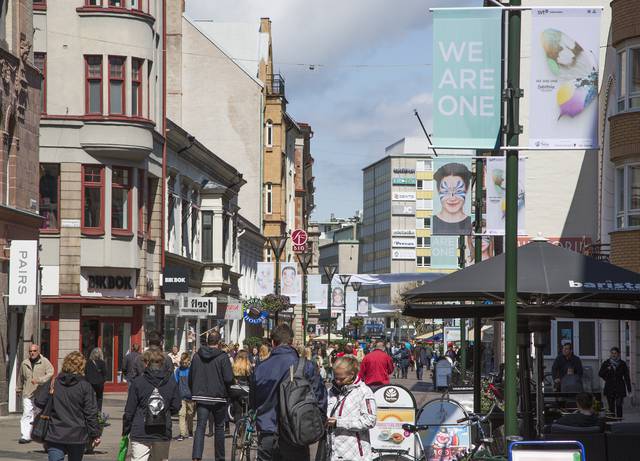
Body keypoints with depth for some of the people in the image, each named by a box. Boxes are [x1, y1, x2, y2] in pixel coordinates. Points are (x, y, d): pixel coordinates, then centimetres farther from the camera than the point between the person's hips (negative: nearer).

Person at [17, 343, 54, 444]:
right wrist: (18, 389, 35)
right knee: (27, 415, -8)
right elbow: (21, 377, 26)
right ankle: (25, 436, -12)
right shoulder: (24, 363, 12)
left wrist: (39, 380, -23)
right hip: (27, 394, 2)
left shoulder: (45, 362, -1)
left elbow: (51, 374, -13)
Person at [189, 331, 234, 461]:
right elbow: (229, 379, -14)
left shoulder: (197, 356, 4)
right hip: (218, 398, -2)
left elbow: (190, 378, 10)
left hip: (201, 398, 2)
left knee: (200, 427, -3)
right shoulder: (222, 357, -9)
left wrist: (194, 393, 22)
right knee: (219, 427, 11)